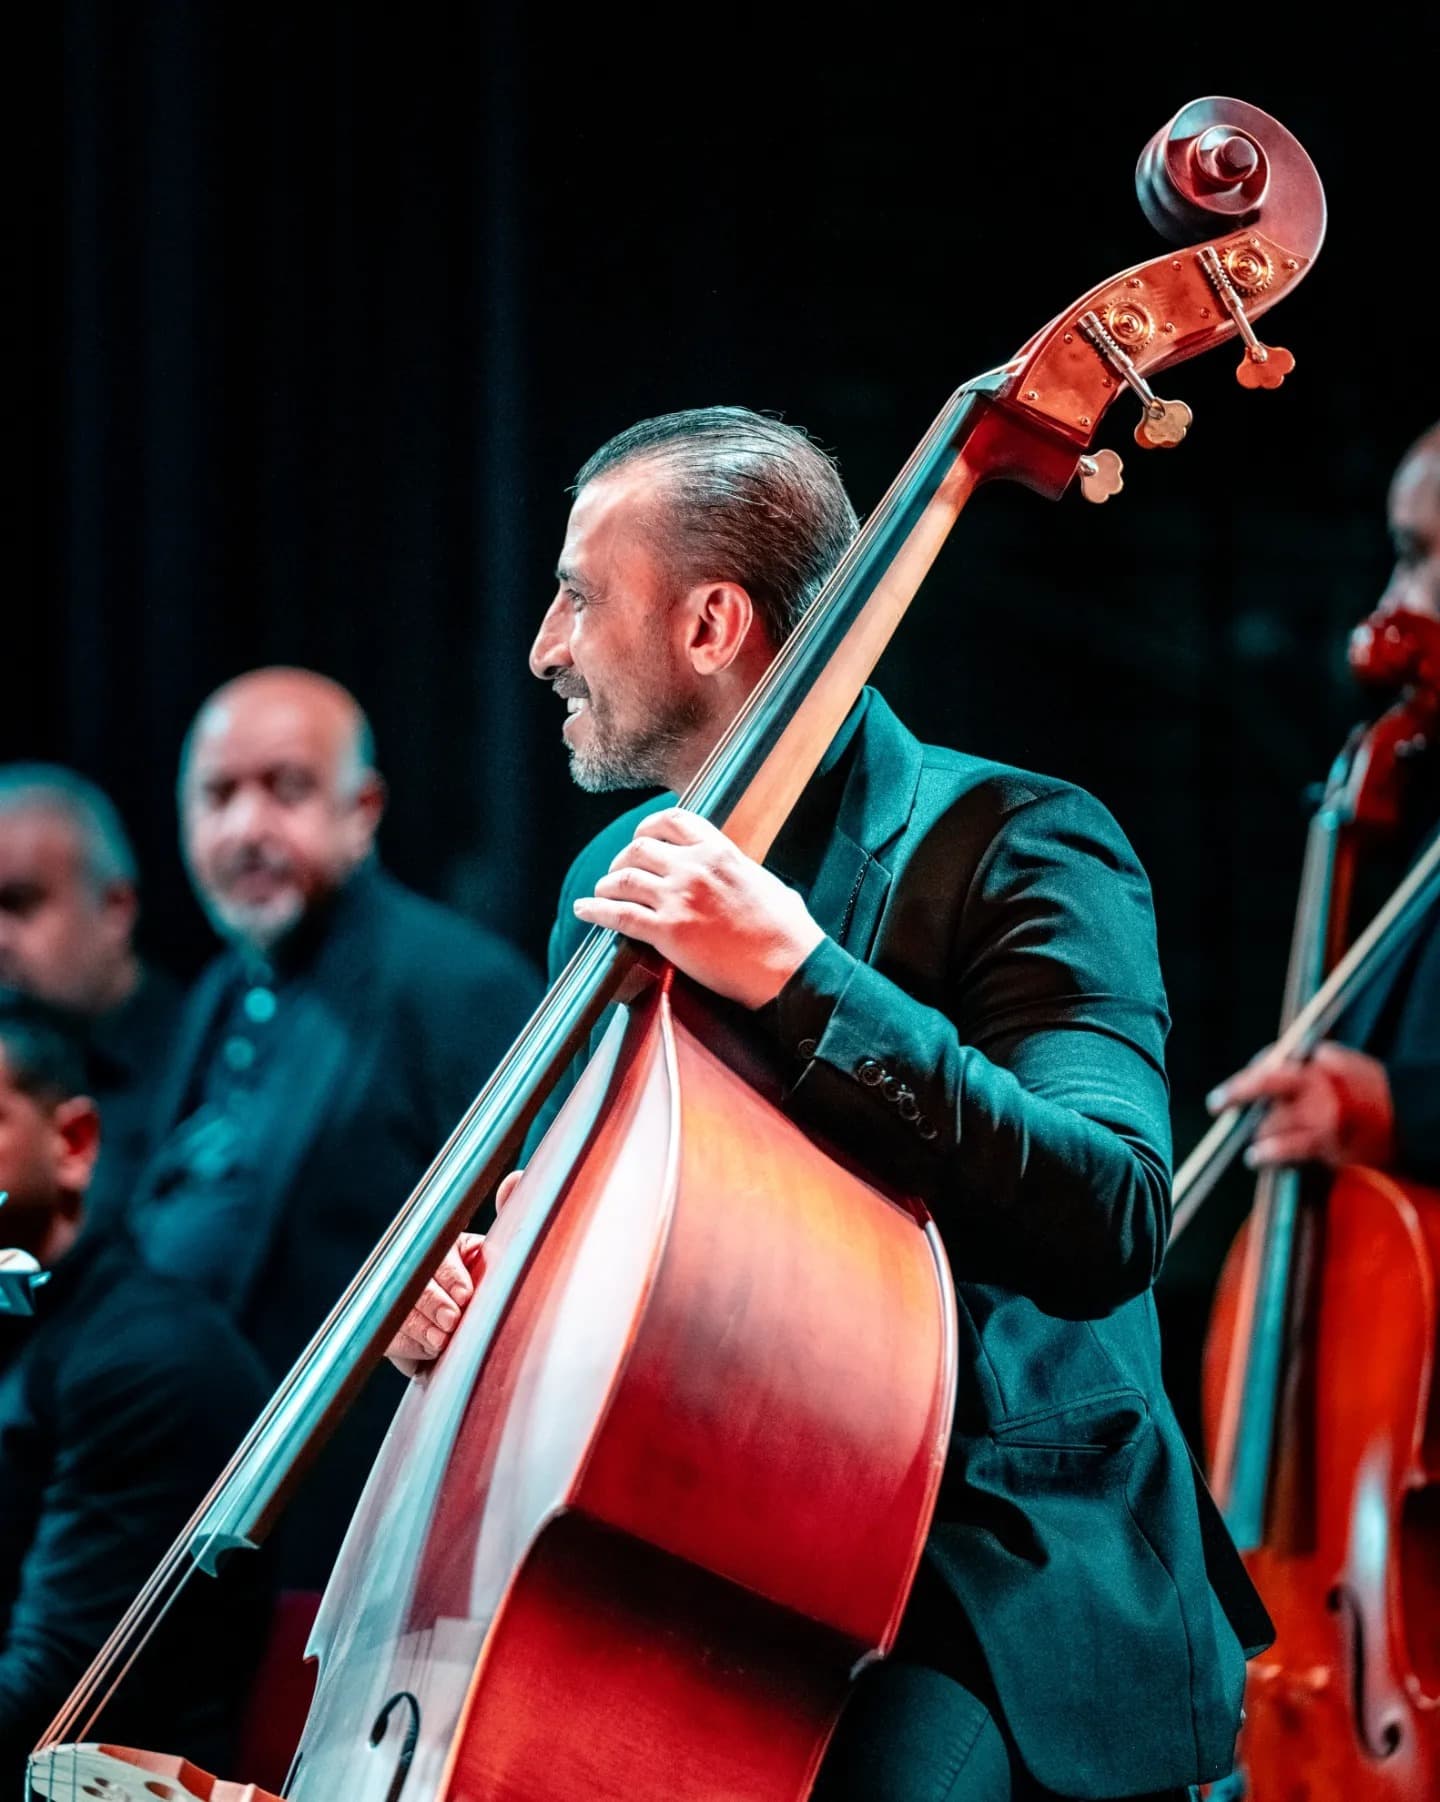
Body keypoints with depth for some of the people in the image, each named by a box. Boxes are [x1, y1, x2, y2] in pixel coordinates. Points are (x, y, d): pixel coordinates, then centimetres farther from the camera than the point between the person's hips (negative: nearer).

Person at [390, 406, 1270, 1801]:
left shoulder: (1009, 847, -9)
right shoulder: (619, 876, 13)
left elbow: (1106, 1225, -24)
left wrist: (800, 982, -28)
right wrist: (469, 1272, 2)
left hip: (976, 1567, -7)